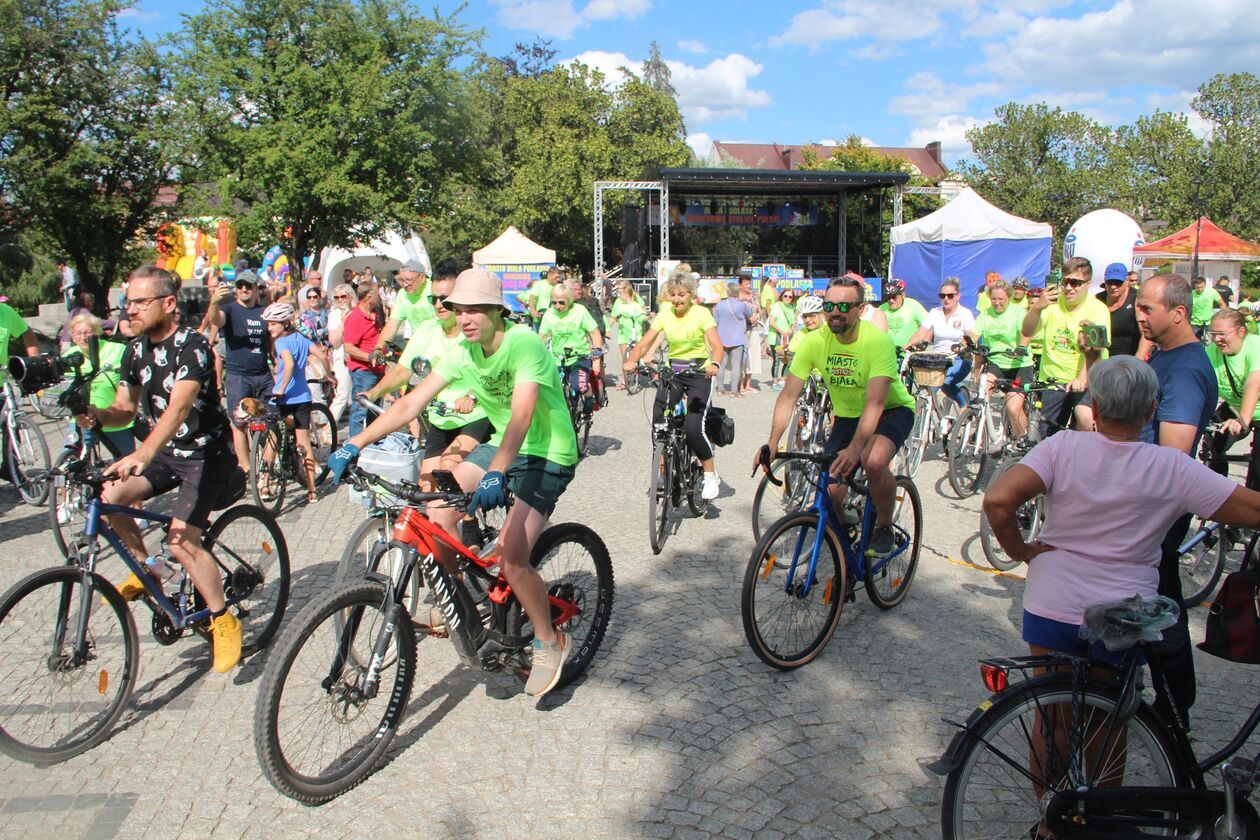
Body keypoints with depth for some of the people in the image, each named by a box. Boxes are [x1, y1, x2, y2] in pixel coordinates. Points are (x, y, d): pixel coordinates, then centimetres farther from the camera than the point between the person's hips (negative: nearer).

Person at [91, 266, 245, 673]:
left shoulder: (192, 345, -20)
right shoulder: (135, 351, 4)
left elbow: (178, 408, -34)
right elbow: (125, 410, 10)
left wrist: (142, 455, -48)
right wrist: (98, 414, -15)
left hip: (204, 453, -7)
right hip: (163, 452, 7)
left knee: (181, 541, -20)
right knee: (110, 497, -17)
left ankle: (223, 621, -1)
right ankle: (146, 568, 10)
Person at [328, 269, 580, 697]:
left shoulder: (524, 343, -23)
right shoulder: (463, 353, -3)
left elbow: (522, 414, -36)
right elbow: (411, 403, -6)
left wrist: (496, 474, -50)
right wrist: (353, 445, -15)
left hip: (548, 456, -7)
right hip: (501, 445, 7)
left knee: (511, 561, -19)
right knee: (436, 516, -8)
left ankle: (550, 643, 6)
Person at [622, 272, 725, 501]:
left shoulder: (701, 314, -10)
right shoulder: (665, 314, -1)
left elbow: (716, 345, -22)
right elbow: (644, 343, -7)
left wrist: (714, 364, -43)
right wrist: (631, 361, -27)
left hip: (698, 372, -4)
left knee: (694, 426, -18)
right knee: (658, 421, -13)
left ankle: (711, 476, 2)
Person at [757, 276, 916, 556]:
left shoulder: (878, 340, -27)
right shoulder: (814, 341, -16)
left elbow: (874, 403, -36)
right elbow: (788, 396, -16)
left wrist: (854, 449, -49)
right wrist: (772, 443, -28)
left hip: (891, 411, -4)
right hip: (846, 416, 4)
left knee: (873, 462, -35)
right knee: (830, 493, -10)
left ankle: (884, 528, -8)